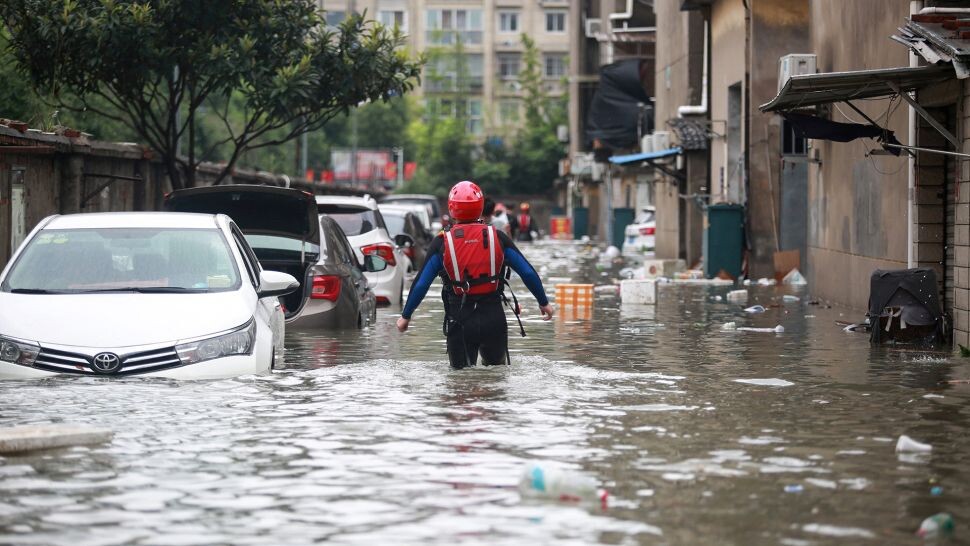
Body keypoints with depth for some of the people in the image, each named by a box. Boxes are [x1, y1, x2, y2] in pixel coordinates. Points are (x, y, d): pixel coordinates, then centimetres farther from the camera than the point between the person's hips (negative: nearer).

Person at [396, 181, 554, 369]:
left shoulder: (442, 243, -2)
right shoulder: (497, 237, 1)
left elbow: (421, 284, -1)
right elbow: (528, 273, 4)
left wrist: (405, 316, 11)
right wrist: (544, 302, 18)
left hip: (459, 321, -1)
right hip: (494, 318, 1)